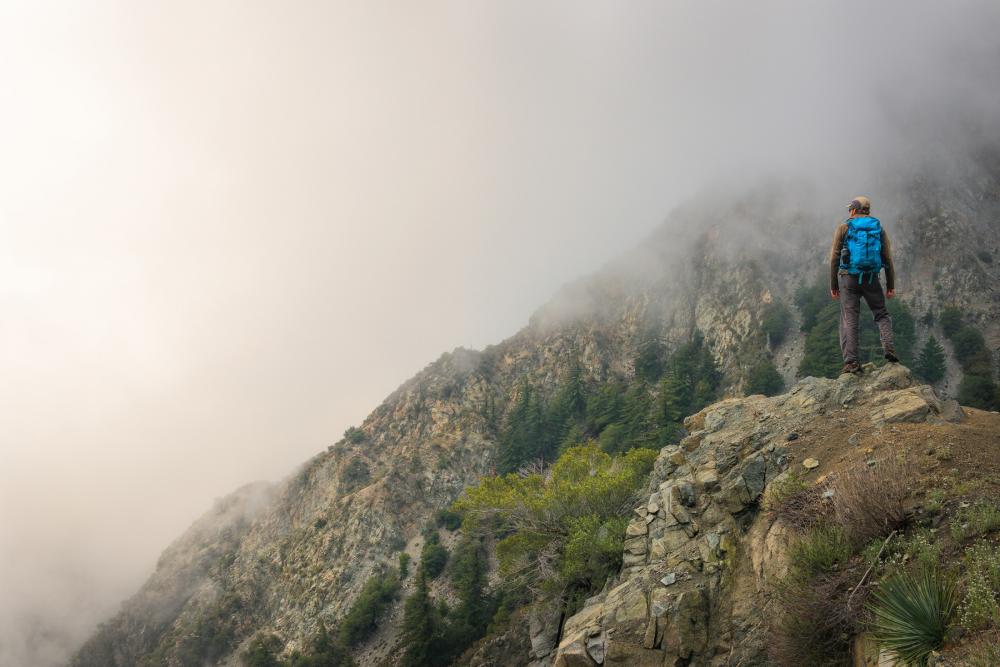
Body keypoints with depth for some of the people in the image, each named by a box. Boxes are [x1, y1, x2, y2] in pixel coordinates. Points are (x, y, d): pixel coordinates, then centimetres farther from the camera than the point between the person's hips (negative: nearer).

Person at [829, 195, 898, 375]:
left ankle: (851, 362, -8)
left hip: (848, 279, -1)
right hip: (872, 279, 2)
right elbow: (887, 259, 5)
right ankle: (888, 347, -5)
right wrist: (891, 286, 9)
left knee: (849, 320, -1)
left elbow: (834, 257, -1)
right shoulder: (879, 229, 8)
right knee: (882, 315, 17)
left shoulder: (844, 228, 2)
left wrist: (833, 285, 5)